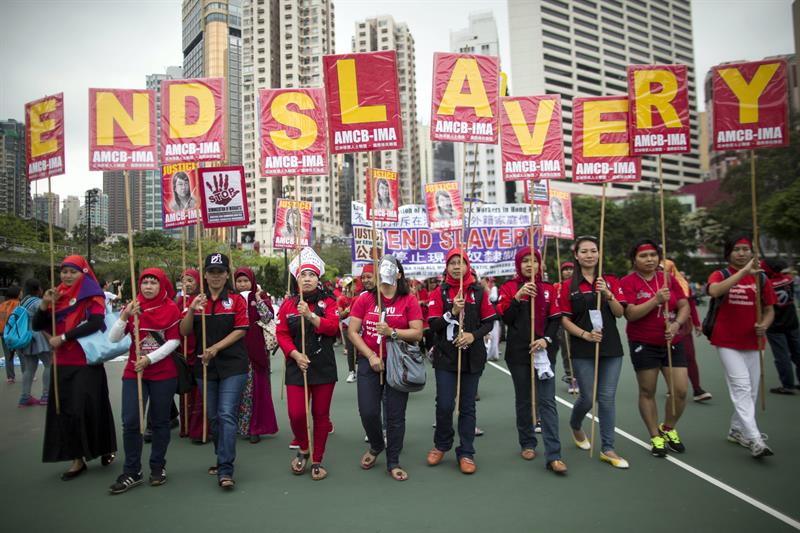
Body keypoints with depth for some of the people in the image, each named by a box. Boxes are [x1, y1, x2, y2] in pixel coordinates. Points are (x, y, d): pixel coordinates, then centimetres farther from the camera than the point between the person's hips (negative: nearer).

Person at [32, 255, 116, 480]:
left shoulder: (92, 295, -6)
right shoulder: (57, 296, 11)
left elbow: (95, 323, -22)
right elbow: (37, 326, 10)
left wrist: (62, 337, -18)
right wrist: (45, 304, -5)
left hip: (87, 363, -5)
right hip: (62, 364, 6)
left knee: (87, 408, -1)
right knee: (64, 410, 5)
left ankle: (106, 449, 21)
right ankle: (77, 459, 15)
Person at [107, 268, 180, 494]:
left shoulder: (171, 308, -4)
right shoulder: (133, 307, 5)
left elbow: (174, 341, -8)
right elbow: (113, 338, -2)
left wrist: (150, 358, -16)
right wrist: (124, 317, -17)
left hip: (163, 373, -2)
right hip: (134, 372, 2)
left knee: (160, 421, 8)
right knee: (130, 422, -3)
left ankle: (158, 467, 23)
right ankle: (132, 473, 10)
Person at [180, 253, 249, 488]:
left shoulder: (236, 299, 0)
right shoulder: (197, 300, 9)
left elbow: (240, 330, -7)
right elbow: (184, 332, 1)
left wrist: (216, 348, -16)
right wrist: (191, 310, -16)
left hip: (232, 365, -4)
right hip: (205, 366, 4)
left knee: (226, 414, -12)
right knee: (213, 417, 12)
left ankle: (225, 470, -9)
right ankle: (222, 459, 30)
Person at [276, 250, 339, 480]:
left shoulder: (327, 302, 2)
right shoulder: (288, 304, 6)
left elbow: (333, 327, -12)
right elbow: (281, 333, 2)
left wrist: (310, 315, -24)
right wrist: (295, 354, -12)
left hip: (324, 367, -1)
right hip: (296, 366, 1)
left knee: (321, 414, 7)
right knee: (296, 414, -5)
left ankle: (317, 460, 24)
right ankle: (303, 449, 26)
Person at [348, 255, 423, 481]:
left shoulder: (409, 300, -2)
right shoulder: (365, 298, 1)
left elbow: (417, 333, -7)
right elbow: (352, 331, -1)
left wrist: (391, 332, -20)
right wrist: (370, 356, -9)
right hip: (370, 362, 1)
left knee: (396, 415, 5)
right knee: (368, 412, 2)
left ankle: (393, 462, 24)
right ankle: (376, 445, 35)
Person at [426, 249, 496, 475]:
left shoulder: (479, 291, 3)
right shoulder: (439, 292, 1)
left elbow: (489, 321, 4)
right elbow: (433, 325, -5)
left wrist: (474, 335, -13)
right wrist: (452, 312, -20)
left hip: (472, 358, 1)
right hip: (445, 357, -1)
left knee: (467, 407, 8)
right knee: (444, 405, -2)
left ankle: (466, 453, 20)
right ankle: (441, 445, 23)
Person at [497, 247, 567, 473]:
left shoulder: (548, 289, 8)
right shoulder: (509, 288, 1)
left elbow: (555, 319, 5)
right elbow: (505, 319, -8)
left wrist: (547, 339, -11)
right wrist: (517, 297, -19)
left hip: (544, 351, 1)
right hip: (518, 353, -1)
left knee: (547, 401, -3)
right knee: (524, 400, 11)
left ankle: (553, 455, -3)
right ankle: (527, 444, 28)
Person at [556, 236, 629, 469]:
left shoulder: (610, 281, 6)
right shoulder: (568, 286, 0)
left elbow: (619, 313, -1)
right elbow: (565, 320, -2)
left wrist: (608, 295, -17)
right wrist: (585, 334, -15)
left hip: (611, 347, 2)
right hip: (582, 350, -2)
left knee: (607, 398, 3)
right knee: (587, 397, 2)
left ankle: (607, 449, 14)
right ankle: (575, 426, 35)